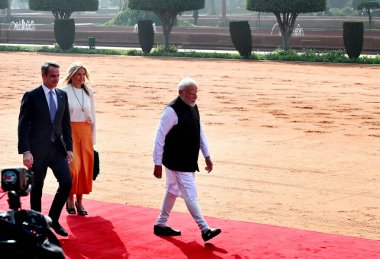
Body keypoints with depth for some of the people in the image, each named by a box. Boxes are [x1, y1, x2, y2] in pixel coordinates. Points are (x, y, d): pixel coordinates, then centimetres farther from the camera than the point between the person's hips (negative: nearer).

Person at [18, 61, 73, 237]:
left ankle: (53, 220, 11)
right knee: (37, 189, 5)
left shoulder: (62, 95, 8)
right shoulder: (31, 96, -7)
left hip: (57, 148, 4)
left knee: (67, 182, -6)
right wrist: (25, 151, -17)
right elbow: (23, 125, -9)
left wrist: (69, 148, 5)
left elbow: (66, 124, 12)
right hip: (37, 150, -4)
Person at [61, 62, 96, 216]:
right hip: (69, 131, -4)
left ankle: (79, 201, 13)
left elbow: (92, 115, 12)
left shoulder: (88, 92, 7)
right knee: (72, 166, -7)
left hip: (85, 131, 4)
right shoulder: (64, 92, -5)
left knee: (85, 167, 3)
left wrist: (93, 137, 9)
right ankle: (70, 199, 10)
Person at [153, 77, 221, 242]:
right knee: (190, 194, -7)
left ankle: (161, 225, 31)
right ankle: (205, 230, -5)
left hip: (189, 160, 9)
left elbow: (200, 132, 17)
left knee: (173, 191, 18)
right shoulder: (172, 111, -20)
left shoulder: (193, 108, 7)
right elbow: (160, 138, -18)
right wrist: (157, 164, -17)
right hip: (177, 162, -9)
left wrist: (207, 156, 16)